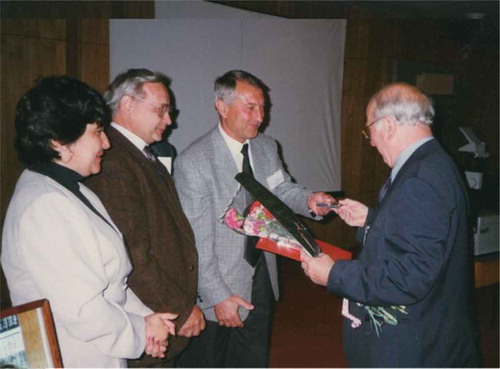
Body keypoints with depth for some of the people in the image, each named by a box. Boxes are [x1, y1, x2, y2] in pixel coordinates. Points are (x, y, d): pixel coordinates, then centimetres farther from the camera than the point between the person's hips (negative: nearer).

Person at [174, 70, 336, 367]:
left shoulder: (267, 147, 2)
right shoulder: (192, 162, -19)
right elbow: (197, 241, -19)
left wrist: (308, 199, -16)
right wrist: (218, 296, -18)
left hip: (262, 278, 6)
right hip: (216, 289, -5)